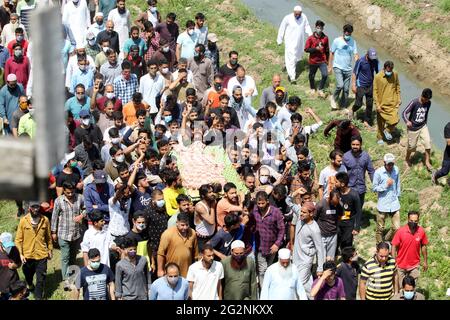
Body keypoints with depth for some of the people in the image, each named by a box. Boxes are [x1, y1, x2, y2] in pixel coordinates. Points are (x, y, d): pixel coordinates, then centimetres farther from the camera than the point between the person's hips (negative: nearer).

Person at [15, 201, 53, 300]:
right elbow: (18, 239, -5)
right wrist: (20, 254, -11)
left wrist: (50, 250, 11)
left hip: (41, 254, 0)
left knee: (41, 278, 2)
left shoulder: (45, 220, -3)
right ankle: (30, 285, 52)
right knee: (28, 275, 22)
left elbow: (48, 237, 8)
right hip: (27, 255, 0)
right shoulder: (23, 220, -8)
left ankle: (38, 297, 18)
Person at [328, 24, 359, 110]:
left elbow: (356, 54, 0)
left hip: (348, 69, 4)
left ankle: (343, 106, 20)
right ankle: (333, 99, 5)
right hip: (338, 67, -4)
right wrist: (330, 67, 3)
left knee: (346, 89, 6)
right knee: (340, 85, -21)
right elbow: (332, 54, 2)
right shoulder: (337, 41, -6)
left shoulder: (353, 42, 2)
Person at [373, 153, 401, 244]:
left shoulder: (396, 170, -2)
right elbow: (374, 188, -7)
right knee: (380, 228, 10)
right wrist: (386, 185, -18)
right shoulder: (378, 172, -12)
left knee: (397, 227, 1)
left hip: (394, 204, 3)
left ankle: (387, 240, 28)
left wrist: (397, 196, 12)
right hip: (383, 205, -3)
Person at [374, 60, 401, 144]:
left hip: (393, 103, 2)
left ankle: (387, 130, 20)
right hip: (382, 104, -2)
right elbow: (375, 91, -9)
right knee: (381, 123, 9)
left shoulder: (395, 74, -4)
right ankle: (380, 138, 32)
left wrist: (399, 98, 10)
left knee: (395, 120, -11)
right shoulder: (378, 77, -14)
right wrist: (377, 105, -12)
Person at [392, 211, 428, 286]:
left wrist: (425, 261, 9)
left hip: (414, 265, 1)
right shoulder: (401, 231, -18)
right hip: (401, 265, -1)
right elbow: (394, 247, -11)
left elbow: (423, 246, 3)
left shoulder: (421, 231, -10)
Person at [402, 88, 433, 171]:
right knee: (412, 146, 10)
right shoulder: (414, 102, -25)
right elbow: (404, 113, -24)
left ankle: (427, 162, 4)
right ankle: (407, 159, 40)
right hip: (413, 128, -4)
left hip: (423, 126, 4)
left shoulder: (428, 103, -7)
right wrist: (407, 121, -42)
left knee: (428, 142, -9)